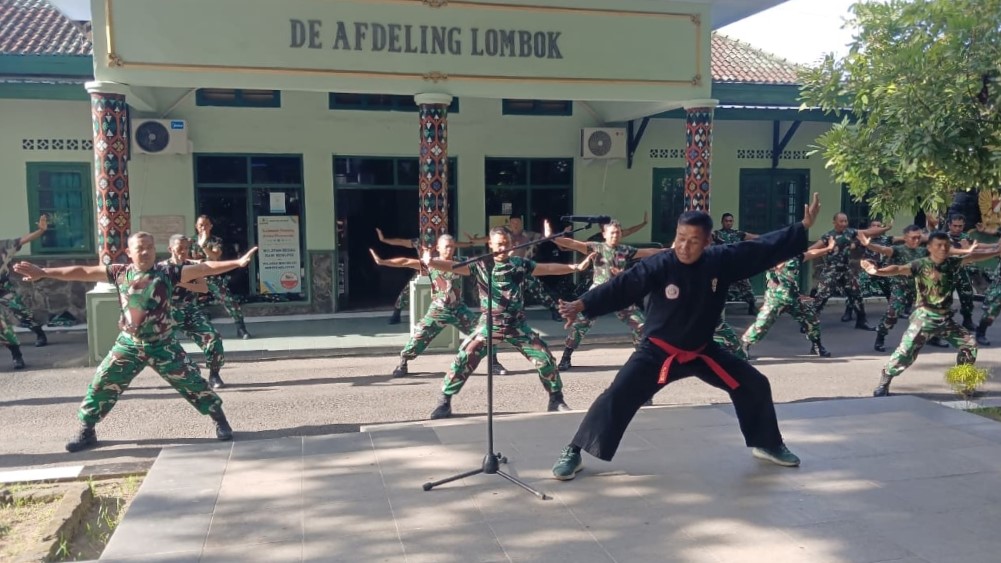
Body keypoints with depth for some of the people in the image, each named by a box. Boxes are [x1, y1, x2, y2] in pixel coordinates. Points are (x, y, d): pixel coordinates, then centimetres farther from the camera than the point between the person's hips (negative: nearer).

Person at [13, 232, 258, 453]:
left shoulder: (167, 271, -9)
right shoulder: (119, 272, -2)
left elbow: (205, 268, -14)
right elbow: (83, 272, 3)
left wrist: (238, 263, -22)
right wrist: (43, 273, 4)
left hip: (163, 345, -2)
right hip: (129, 344, 2)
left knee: (192, 381, -2)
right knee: (102, 385, 4)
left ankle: (221, 422, 13)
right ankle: (87, 431, 24)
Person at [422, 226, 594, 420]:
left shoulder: (520, 264, 3)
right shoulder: (481, 265, -5)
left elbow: (549, 269, 8)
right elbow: (454, 266, -18)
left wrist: (576, 267, 4)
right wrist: (430, 262, -36)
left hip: (517, 324, 2)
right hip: (489, 323, -2)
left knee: (545, 358, -1)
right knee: (464, 359, -12)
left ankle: (556, 400, 19)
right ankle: (444, 402, 3)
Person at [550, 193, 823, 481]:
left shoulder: (721, 260, -11)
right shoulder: (659, 266, -21)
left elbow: (764, 248, -3)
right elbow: (621, 287, -28)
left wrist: (803, 227, -3)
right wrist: (582, 305, -40)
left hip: (701, 350, 5)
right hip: (657, 352, -4)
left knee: (755, 385, 10)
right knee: (617, 396, -17)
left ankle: (767, 444, 34)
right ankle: (572, 453, -6)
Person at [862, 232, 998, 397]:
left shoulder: (954, 263, 4)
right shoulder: (920, 265, -13)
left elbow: (975, 256, 6)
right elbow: (899, 269, -28)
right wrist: (877, 271, -47)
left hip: (945, 318, 6)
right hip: (924, 317, -6)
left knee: (969, 343, 12)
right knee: (906, 350, -14)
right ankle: (883, 384, -6)